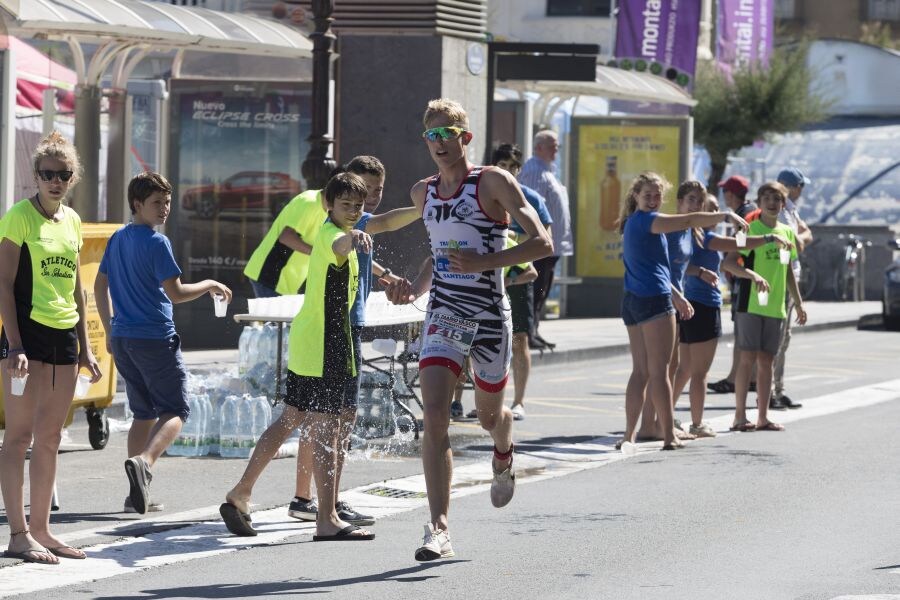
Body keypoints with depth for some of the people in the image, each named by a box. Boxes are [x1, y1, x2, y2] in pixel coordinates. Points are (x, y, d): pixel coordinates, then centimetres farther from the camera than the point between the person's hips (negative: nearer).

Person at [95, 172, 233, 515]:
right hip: (155, 338, -8)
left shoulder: (117, 239, 11)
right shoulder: (157, 243, -12)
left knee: (144, 413, 16)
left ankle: (137, 495, 11)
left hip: (122, 339, 8)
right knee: (175, 411, -2)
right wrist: (210, 286, 0)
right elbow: (175, 293, -15)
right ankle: (143, 461, -28)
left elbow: (99, 286, 18)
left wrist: (109, 330, 25)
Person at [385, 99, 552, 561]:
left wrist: (484, 262, -23)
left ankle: (503, 458, 54)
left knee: (488, 415, 15)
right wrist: (415, 288, 7)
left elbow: (543, 244, -14)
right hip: (443, 315, 3)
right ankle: (439, 530, -18)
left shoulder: (493, 182, -8)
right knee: (434, 418, -15)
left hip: (489, 316, -3)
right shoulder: (423, 193, 9)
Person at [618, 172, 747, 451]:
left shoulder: (633, 223, 19)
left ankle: (629, 434, 7)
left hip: (632, 301, 9)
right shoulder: (645, 220, -11)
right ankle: (669, 436, -6)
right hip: (654, 299, -9)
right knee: (659, 370, -7)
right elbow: (688, 220, -20)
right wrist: (726, 216, -21)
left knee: (640, 370, 10)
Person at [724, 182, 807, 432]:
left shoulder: (787, 232, 12)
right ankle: (740, 416, -4)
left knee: (766, 360, 8)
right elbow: (729, 262, -15)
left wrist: (799, 303, 20)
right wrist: (753, 275, -29)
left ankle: (763, 417, 12)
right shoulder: (750, 229, -7)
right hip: (750, 304, -6)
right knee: (748, 357, -7)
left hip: (776, 306, 6)